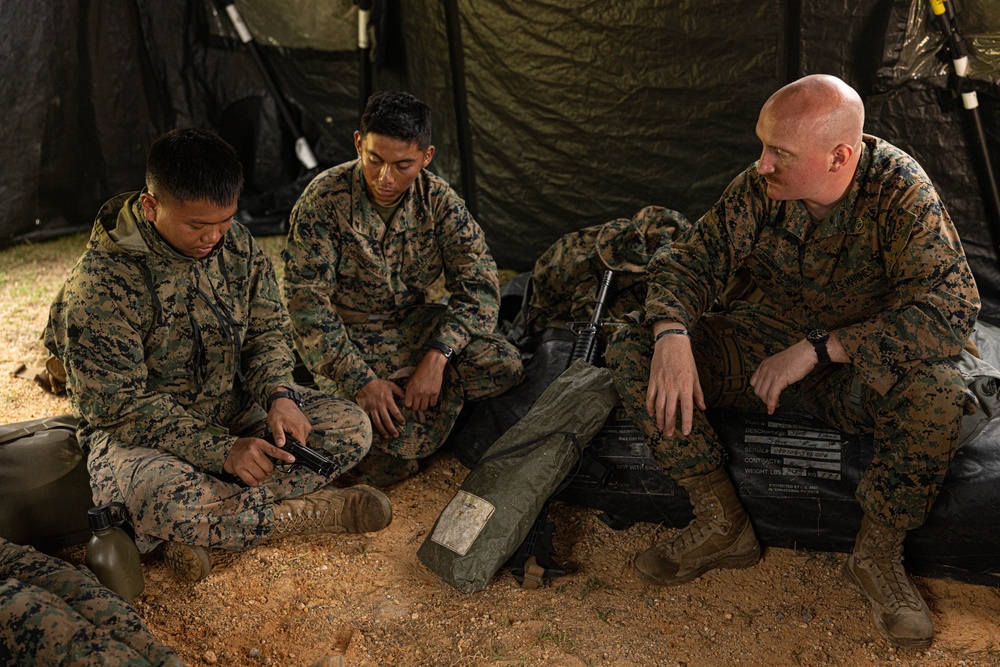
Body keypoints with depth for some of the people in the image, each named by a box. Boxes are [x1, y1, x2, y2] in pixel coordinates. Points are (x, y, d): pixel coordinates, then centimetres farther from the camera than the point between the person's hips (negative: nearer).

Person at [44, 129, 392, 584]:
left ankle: (205, 522, -20)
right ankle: (306, 513, -17)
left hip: (236, 411, 6)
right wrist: (220, 451, -28)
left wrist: (279, 395, -16)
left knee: (352, 428, -12)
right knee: (158, 500, -40)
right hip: (141, 435, -6)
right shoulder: (100, 283, -22)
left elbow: (268, 329, 6)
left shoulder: (236, 245, -4)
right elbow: (117, 405, -22)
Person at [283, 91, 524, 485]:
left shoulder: (438, 200, -6)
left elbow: (478, 284, -8)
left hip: (416, 325, 4)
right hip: (347, 341, -3)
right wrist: (360, 380, -24)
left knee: (505, 365, -22)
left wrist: (437, 356, -23)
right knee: (387, 460, -25)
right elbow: (306, 303, -17)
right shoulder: (323, 201, -17)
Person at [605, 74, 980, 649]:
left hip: (863, 365, -3)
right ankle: (723, 525, -9)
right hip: (767, 342, 4)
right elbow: (690, 261, -4)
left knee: (938, 392, -37)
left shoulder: (901, 191, -22)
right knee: (633, 351, -15)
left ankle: (878, 555, -11)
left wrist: (818, 347, -33)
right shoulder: (760, 188, -11)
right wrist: (672, 335, -27)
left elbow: (952, 310, -29)